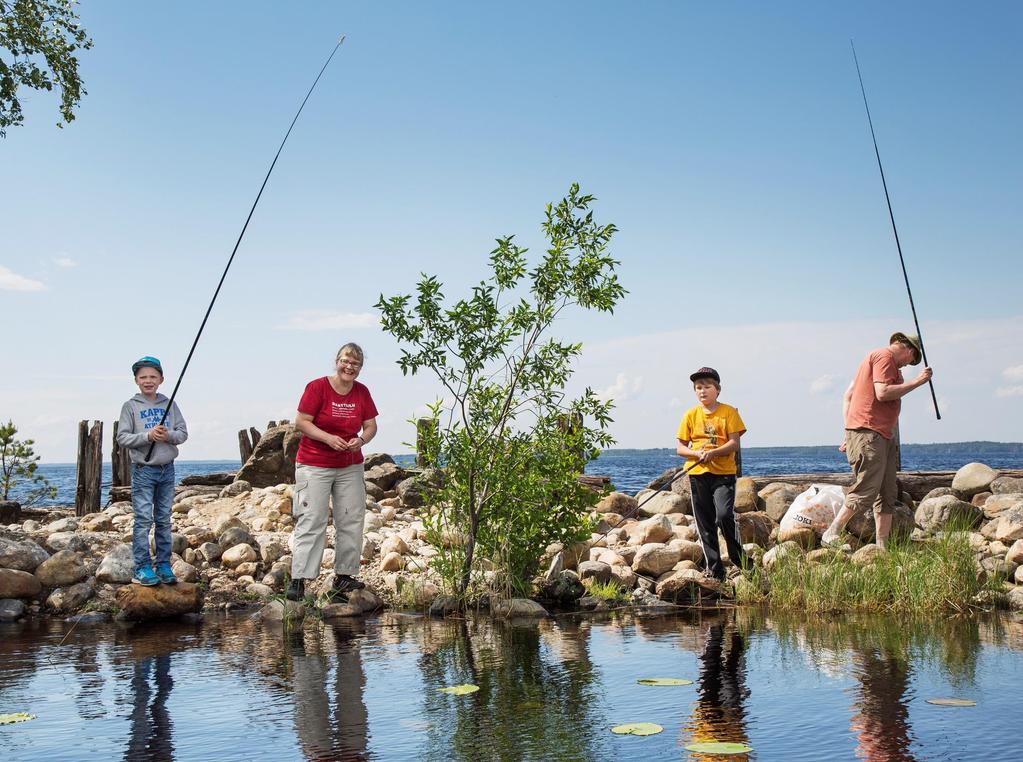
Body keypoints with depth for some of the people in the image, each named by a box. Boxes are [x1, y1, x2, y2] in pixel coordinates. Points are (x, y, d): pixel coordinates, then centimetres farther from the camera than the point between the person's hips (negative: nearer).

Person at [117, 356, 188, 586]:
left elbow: (183, 433, 6)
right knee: (143, 520, -5)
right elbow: (122, 438, -6)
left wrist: (169, 435, -15)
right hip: (143, 470, -3)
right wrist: (148, 436, -19)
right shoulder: (130, 406, 0)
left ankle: (164, 565, 14)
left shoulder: (169, 405, 9)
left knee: (164, 520, 8)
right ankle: (142, 568, -1)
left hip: (167, 469, 3)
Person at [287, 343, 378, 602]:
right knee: (311, 521, -9)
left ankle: (343, 576, 16)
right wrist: (328, 438, -23)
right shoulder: (317, 387, -10)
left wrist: (361, 439, -14)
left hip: (350, 466, 5)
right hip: (314, 466, -5)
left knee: (351, 520, 6)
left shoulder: (362, 392, 4)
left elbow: (371, 425, 8)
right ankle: (298, 580, -7)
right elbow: (301, 422, -11)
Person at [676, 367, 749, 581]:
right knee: (705, 524, 5)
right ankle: (715, 570, 14)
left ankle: (740, 558, 2)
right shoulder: (691, 415, 8)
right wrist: (697, 453, -13)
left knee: (724, 515, -19)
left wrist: (712, 453, -20)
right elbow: (680, 448, 7)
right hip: (697, 474, 3)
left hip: (724, 473, -3)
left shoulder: (728, 412, 1)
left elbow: (734, 443, -6)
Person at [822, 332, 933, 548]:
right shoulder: (885, 356, -5)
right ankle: (832, 534, -7)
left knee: (888, 494, 8)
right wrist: (916, 382, -11)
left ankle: (882, 547, 8)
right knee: (867, 490, -12)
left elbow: (848, 396, 23)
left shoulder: (874, 358, 26)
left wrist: (849, 432, 17)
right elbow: (883, 393, -19)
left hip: (883, 436, 11)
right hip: (869, 433, -11)